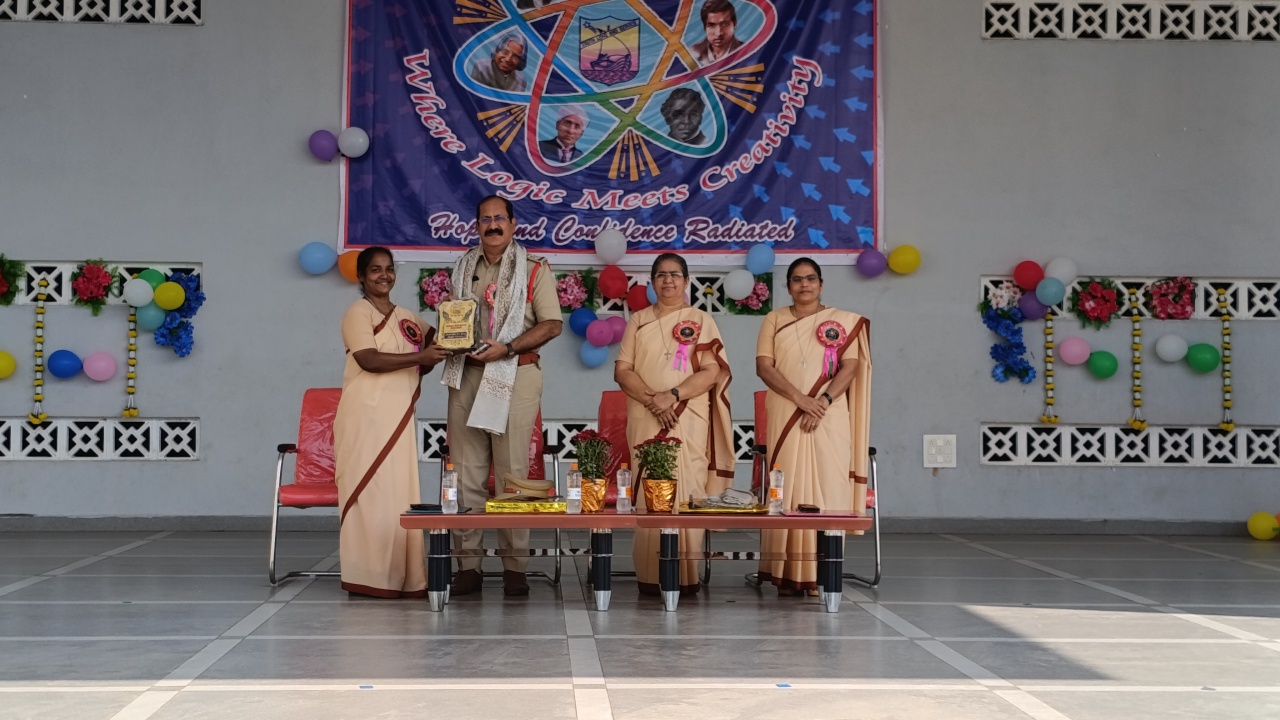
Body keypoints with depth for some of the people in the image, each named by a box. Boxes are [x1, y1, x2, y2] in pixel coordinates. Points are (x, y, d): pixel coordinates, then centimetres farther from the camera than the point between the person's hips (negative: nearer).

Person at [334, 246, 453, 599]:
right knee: (371, 493, -7)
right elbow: (369, 360, -16)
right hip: (368, 415, -7)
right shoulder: (359, 312, -3)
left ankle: (401, 577, 9)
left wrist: (440, 350, 1)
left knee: (399, 494, 5)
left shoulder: (408, 318, 18)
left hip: (399, 418, 7)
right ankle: (368, 577, -4)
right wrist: (420, 357, -21)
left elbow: (419, 367, 21)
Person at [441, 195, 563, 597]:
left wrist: (507, 348, -14)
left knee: (513, 473, -4)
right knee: (466, 473, 1)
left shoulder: (534, 270, 4)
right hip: (467, 376, 4)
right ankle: (468, 564, 5)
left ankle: (515, 567, 0)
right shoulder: (464, 269, 17)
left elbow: (551, 324, -3)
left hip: (515, 375, -4)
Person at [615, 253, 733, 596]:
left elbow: (712, 370, -1)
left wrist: (673, 395, -14)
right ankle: (650, 575, -2)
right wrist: (651, 400, -12)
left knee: (687, 493, -7)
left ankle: (686, 575, -3)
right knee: (649, 493, -5)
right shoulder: (638, 321, 14)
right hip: (646, 421, 1)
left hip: (689, 422, -1)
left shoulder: (702, 321, 10)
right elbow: (622, 370, 5)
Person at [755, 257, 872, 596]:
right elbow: (763, 366, -1)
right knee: (788, 489, -4)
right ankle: (788, 574, -2)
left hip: (830, 418, 0)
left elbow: (850, 366, 0)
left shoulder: (842, 321, 9)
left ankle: (821, 574, -4)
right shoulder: (775, 320, 10)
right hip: (786, 417, 0)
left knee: (826, 488, -6)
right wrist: (800, 398, -13)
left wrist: (824, 401, -15)